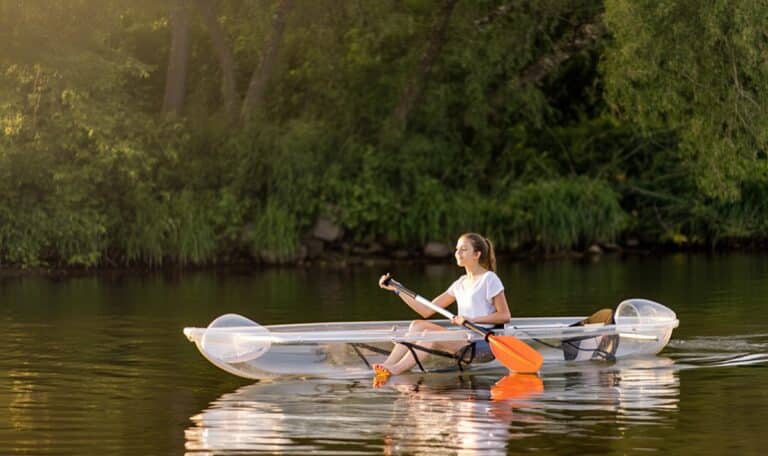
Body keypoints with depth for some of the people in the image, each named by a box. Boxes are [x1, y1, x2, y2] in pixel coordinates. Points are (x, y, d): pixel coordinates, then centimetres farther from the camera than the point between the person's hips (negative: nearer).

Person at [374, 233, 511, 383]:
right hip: (464, 339, 8)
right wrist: (397, 289, 10)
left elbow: (504, 316, -7)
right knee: (417, 325, -9)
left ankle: (394, 370, -42)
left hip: (485, 342, -8)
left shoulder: (489, 279, -1)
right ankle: (387, 365, -25)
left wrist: (472, 319, -16)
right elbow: (427, 311, 14)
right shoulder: (460, 283, 20)